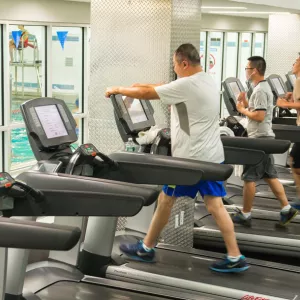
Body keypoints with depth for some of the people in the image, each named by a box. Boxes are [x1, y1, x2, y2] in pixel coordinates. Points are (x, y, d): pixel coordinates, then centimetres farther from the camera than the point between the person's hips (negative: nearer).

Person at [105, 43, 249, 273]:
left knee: (166, 199, 7)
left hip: (191, 157, -8)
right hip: (212, 155, 8)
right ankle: (235, 258, 5)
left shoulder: (186, 85, -18)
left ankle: (146, 249, 21)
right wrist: (139, 85, 21)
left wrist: (118, 90, 4)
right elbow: (168, 88, 22)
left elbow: (147, 94, -11)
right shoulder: (208, 81, 11)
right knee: (215, 204, 7)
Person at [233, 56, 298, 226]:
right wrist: (246, 103, 7)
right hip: (265, 138, 10)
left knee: (249, 178, -2)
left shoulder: (260, 90, -18)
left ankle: (245, 215, 6)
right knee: (270, 175, 12)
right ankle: (286, 209, 11)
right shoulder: (264, 87, 15)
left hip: (259, 139, -10)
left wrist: (242, 110, -11)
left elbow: (259, 116, -24)